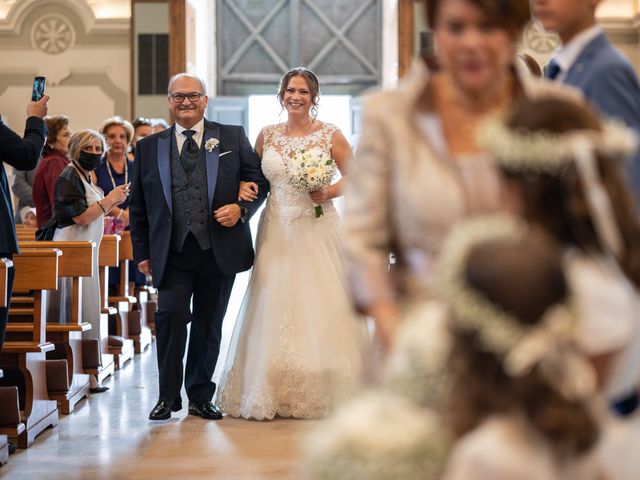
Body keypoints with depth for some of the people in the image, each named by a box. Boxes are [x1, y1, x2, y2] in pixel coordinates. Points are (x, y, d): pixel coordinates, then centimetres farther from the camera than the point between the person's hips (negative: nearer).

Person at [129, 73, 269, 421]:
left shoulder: (233, 138, 8)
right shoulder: (148, 148, 9)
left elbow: (259, 180, 8)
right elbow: (137, 205, 11)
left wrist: (241, 208, -11)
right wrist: (142, 251, 6)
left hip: (220, 249, 1)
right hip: (171, 252, 0)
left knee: (209, 325, 8)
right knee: (171, 315, -14)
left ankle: (201, 397, 22)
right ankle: (168, 396, 1)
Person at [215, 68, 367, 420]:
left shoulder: (329, 134, 1)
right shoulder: (267, 135, 9)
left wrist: (329, 192, -11)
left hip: (317, 230, -2)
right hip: (277, 231, 2)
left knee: (319, 306, -4)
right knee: (274, 307, 0)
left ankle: (319, 393, 4)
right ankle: (270, 394, 5)